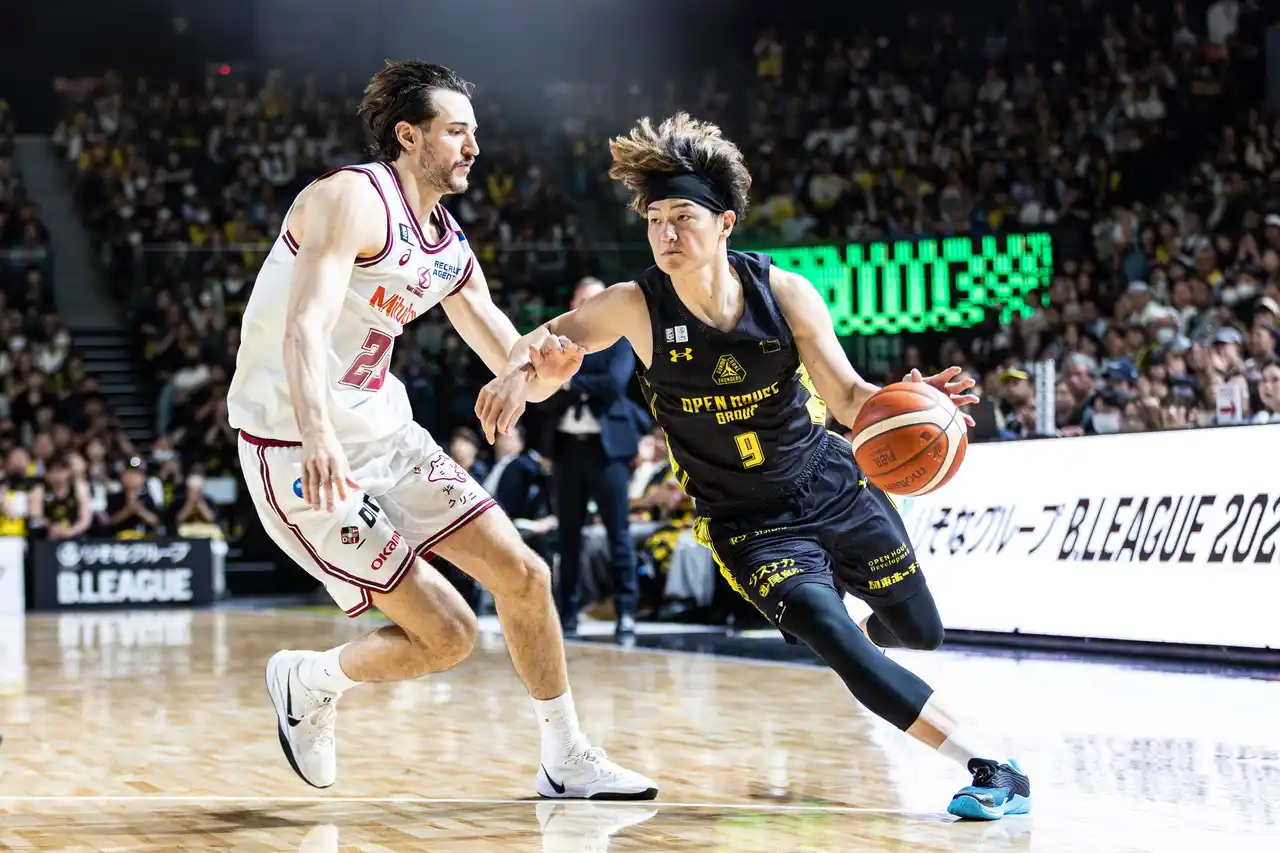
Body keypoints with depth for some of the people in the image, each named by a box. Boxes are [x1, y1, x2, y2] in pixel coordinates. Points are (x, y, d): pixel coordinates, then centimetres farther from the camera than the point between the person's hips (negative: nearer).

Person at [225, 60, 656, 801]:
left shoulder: (450, 248, 11)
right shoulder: (354, 200, -16)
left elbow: (522, 375, 13)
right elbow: (305, 325, -31)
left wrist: (553, 363, -13)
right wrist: (316, 435, -49)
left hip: (386, 432, 9)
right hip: (300, 452, -8)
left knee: (523, 574, 3)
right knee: (447, 635, -9)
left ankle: (567, 761, 17)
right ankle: (310, 680, 18)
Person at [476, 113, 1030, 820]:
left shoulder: (783, 291, -15)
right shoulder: (637, 307, -18)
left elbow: (848, 397, -14)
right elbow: (546, 337, -8)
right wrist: (517, 372, -33)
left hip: (834, 488, 3)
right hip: (749, 524, -2)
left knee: (920, 632, 15)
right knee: (837, 646, -24)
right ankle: (989, 767, -17)